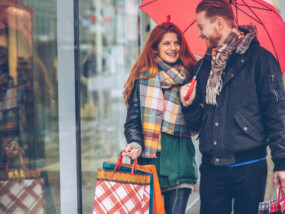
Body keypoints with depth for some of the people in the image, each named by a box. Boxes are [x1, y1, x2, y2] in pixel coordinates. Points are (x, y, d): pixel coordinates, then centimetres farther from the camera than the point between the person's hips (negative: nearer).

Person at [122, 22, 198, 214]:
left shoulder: (189, 78, 9)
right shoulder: (143, 78, 5)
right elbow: (133, 120, 4)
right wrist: (135, 144, -13)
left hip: (179, 158, 1)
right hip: (148, 157, -1)